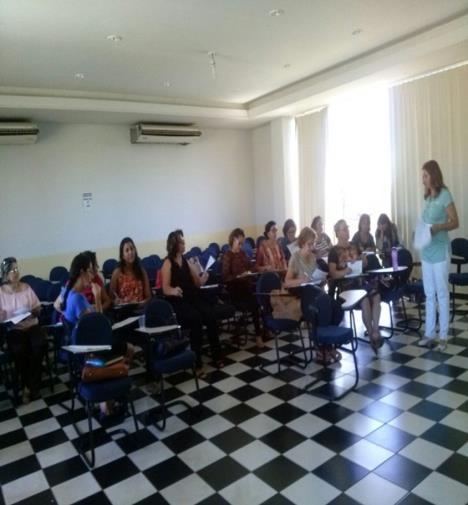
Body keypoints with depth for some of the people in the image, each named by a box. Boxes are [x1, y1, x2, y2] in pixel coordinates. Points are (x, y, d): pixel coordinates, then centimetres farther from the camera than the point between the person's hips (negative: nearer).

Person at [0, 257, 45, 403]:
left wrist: (34, 312, -11)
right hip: (13, 329, -2)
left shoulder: (26, 287, 6)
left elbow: (38, 308, 9)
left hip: (32, 326, 2)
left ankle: (30, 386, -12)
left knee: (40, 345, -28)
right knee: (18, 350, -31)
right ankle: (30, 386, -8)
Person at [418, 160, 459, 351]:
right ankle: (429, 334, 18)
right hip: (426, 251, 7)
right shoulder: (427, 197, 14)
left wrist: (439, 227, -26)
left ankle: (443, 336, 8)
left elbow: (455, 222, -10)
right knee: (429, 295, 10)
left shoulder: (444, 195, -8)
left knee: (442, 294, 0)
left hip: (440, 251, -7)